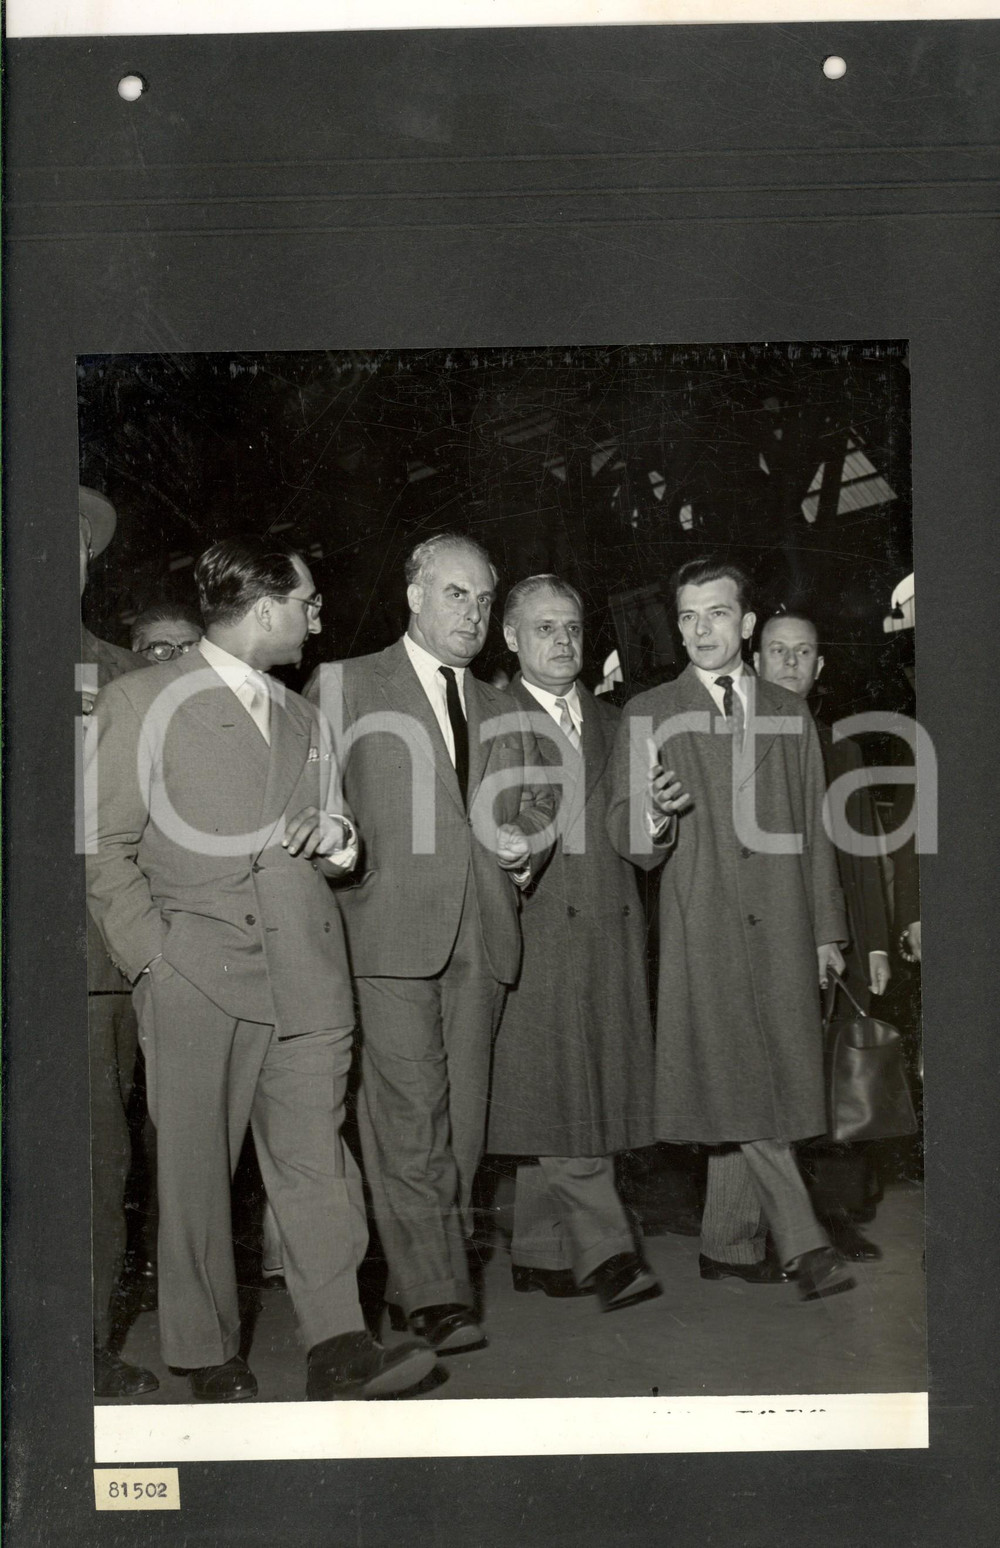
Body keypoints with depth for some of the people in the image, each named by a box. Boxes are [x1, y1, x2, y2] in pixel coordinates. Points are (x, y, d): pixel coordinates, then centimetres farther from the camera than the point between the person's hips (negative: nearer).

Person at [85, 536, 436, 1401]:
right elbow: (107, 849, 0)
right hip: (197, 977, -4)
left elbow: (339, 853, 28)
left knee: (316, 1158, -3)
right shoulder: (142, 704, 3)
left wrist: (333, 835, 4)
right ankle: (210, 1361, 9)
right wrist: (154, 959, -9)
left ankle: (339, 1350, -4)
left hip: (306, 979, 5)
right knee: (194, 1168, 0)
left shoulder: (303, 720, 23)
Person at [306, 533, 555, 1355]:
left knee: (462, 1118, 5)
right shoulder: (343, 686, 7)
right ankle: (435, 1295, -10)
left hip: (482, 938, 5)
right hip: (389, 931, -5)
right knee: (410, 1118, -12)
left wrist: (527, 844, 4)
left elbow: (539, 802, 24)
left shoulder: (502, 709, 21)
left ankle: (417, 1285, 15)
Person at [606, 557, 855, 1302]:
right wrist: (655, 818, -21)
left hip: (781, 928, 3)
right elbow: (627, 834, 2)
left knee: (766, 1087, 3)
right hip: (701, 927, -3)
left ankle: (729, 1243, 14)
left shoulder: (789, 713, 14)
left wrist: (827, 928, 11)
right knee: (734, 1088, -10)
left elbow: (815, 828, 15)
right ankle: (803, 1241, -5)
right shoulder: (648, 715, 6)